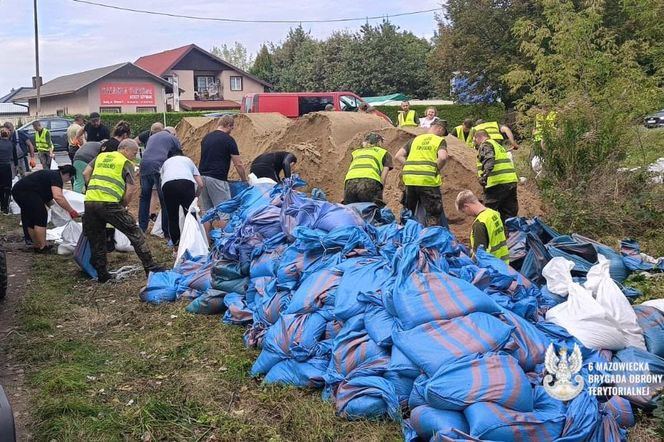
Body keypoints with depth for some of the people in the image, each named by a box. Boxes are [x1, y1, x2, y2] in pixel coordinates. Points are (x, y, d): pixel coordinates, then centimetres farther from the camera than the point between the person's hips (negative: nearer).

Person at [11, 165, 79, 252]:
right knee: (41, 217, -5)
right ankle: (42, 247, -4)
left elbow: (47, 197, 28)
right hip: (26, 191, -11)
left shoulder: (50, 174, 21)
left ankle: (36, 245, 25)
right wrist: (71, 210, -21)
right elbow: (58, 196, -25)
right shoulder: (56, 177, -9)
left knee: (30, 219, 17)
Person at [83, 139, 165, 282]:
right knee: (135, 233, 4)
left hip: (89, 201, 6)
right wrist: (123, 205, 12)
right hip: (109, 203, -5)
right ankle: (150, 267, 4)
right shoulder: (126, 163, 5)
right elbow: (131, 190, -1)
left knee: (96, 241, 15)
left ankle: (101, 274, 19)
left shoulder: (101, 156, 21)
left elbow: (85, 174, 18)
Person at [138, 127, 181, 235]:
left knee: (144, 198, 17)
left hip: (144, 166, 5)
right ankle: (167, 232, 3)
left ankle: (141, 228, 21)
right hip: (159, 168, -5)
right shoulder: (173, 138, 16)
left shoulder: (152, 137, 32)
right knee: (165, 201, 0)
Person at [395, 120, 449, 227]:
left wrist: (409, 167, 12)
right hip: (428, 181, -5)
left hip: (409, 179, 5)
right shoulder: (440, 140, 4)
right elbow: (442, 157, -15)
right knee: (434, 215, 5)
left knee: (408, 212, 19)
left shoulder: (415, 139, 18)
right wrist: (437, 170, 1)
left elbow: (399, 156, 12)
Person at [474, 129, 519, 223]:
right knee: (509, 214, 11)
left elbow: (489, 159, -20)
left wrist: (485, 174, -33)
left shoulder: (485, 145, 0)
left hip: (497, 183, -9)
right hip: (512, 181, 9)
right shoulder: (498, 145, 29)